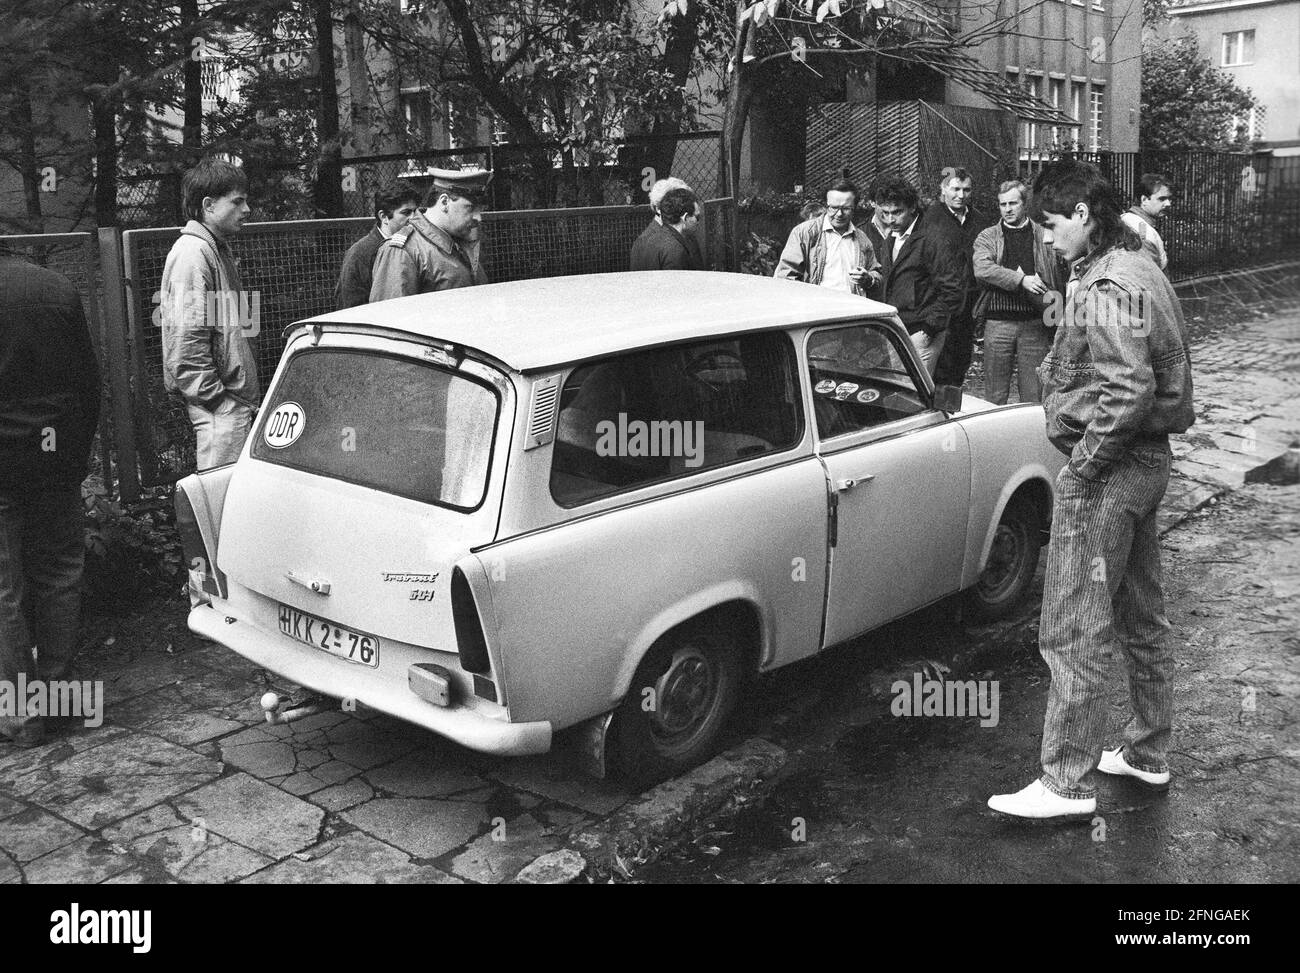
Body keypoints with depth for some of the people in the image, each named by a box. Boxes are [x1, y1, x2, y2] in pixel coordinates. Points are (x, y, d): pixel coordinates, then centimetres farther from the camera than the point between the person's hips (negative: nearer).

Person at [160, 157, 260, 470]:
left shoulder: (219, 250, 18)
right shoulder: (191, 254, -14)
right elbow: (187, 340, -20)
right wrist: (219, 399, -18)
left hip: (237, 400, 10)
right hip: (218, 408, -10)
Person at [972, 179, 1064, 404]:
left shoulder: (1044, 236, 9)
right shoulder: (987, 237, 8)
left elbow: (1058, 281, 8)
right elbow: (981, 268, -11)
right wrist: (1020, 280, -17)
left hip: (1034, 324, 0)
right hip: (998, 322, 0)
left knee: (1034, 395, 3)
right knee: (995, 395, 5)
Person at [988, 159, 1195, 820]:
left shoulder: (1103, 288, -20)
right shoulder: (1139, 269, 12)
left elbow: (1128, 391, -29)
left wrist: (1082, 465, -20)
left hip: (1107, 470, -11)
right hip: (1149, 462, 11)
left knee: (1073, 634, -3)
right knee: (1142, 616, 19)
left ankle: (1067, 784, 5)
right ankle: (1148, 753, 34)